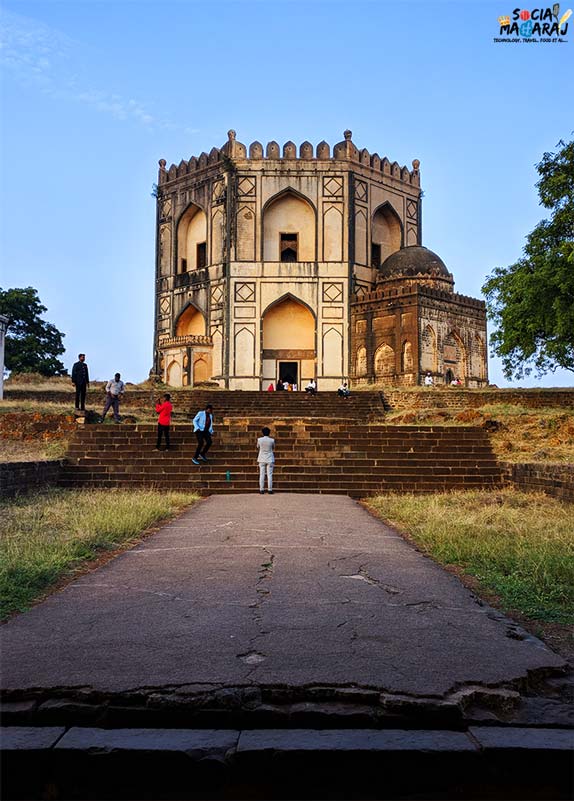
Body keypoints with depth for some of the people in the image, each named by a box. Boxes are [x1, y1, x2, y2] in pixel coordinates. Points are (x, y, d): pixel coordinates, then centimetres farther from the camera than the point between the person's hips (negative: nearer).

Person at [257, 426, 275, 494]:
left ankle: (261, 490, 2)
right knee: (269, 475, 2)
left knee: (262, 475, 3)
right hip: (270, 459, -1)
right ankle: (270, 490, 0)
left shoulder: (259, 439, -6)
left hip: (262, 459, 1)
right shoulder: (272, 440, -7)